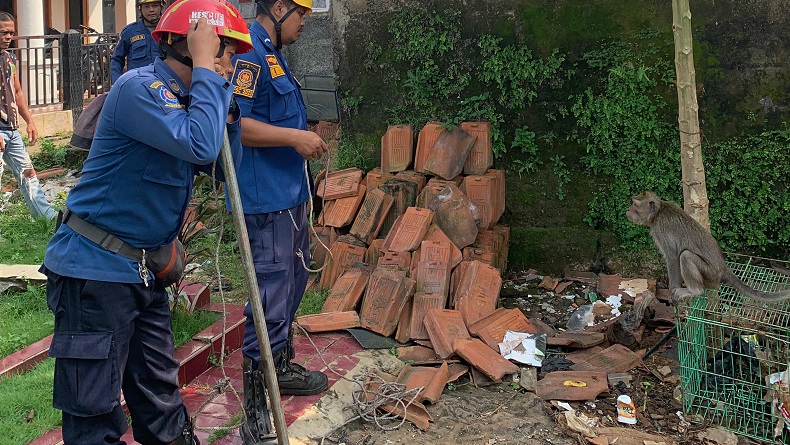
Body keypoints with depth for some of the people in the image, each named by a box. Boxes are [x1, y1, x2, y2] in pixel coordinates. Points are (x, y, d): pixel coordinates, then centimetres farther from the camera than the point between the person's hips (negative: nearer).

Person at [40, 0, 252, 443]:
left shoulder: (185, 97, 11)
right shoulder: (140, 88, -17)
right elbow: (200, 145, -31)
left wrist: (226, 95, 2)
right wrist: (205, 69, -21)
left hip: (144, 269, 9)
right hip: (95, 269, -9)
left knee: (160, 397, 18)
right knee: (95, 408, 0)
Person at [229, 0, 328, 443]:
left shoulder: (272, 53, 17)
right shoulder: (248, 52, -16)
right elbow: (230, 121, -26)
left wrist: (305, 138, 15)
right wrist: (293, 137, -23)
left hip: (290, 193, 11)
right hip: (266, 196, -11)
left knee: (293, 282, 23)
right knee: (272, 298, -9)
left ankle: (281, 366, 41)